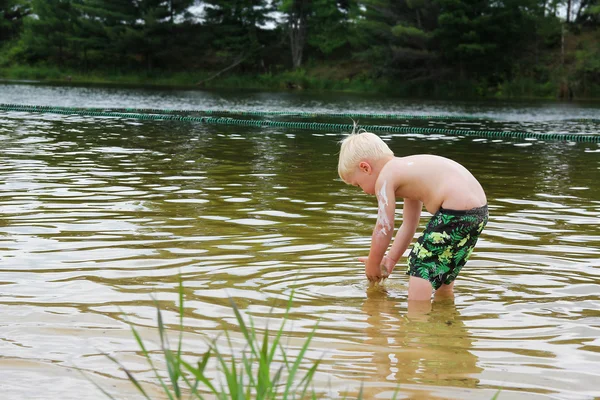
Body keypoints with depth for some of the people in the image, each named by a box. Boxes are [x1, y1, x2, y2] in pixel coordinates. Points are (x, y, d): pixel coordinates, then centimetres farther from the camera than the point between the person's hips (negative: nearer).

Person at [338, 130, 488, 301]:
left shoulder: (385, 178, -4)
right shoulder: (406, 169, 24)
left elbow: (384, 229, -3)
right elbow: (409, 225, 27)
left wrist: (372, 265, 10)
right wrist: (389, 261, 27)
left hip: (457, 211, -10)